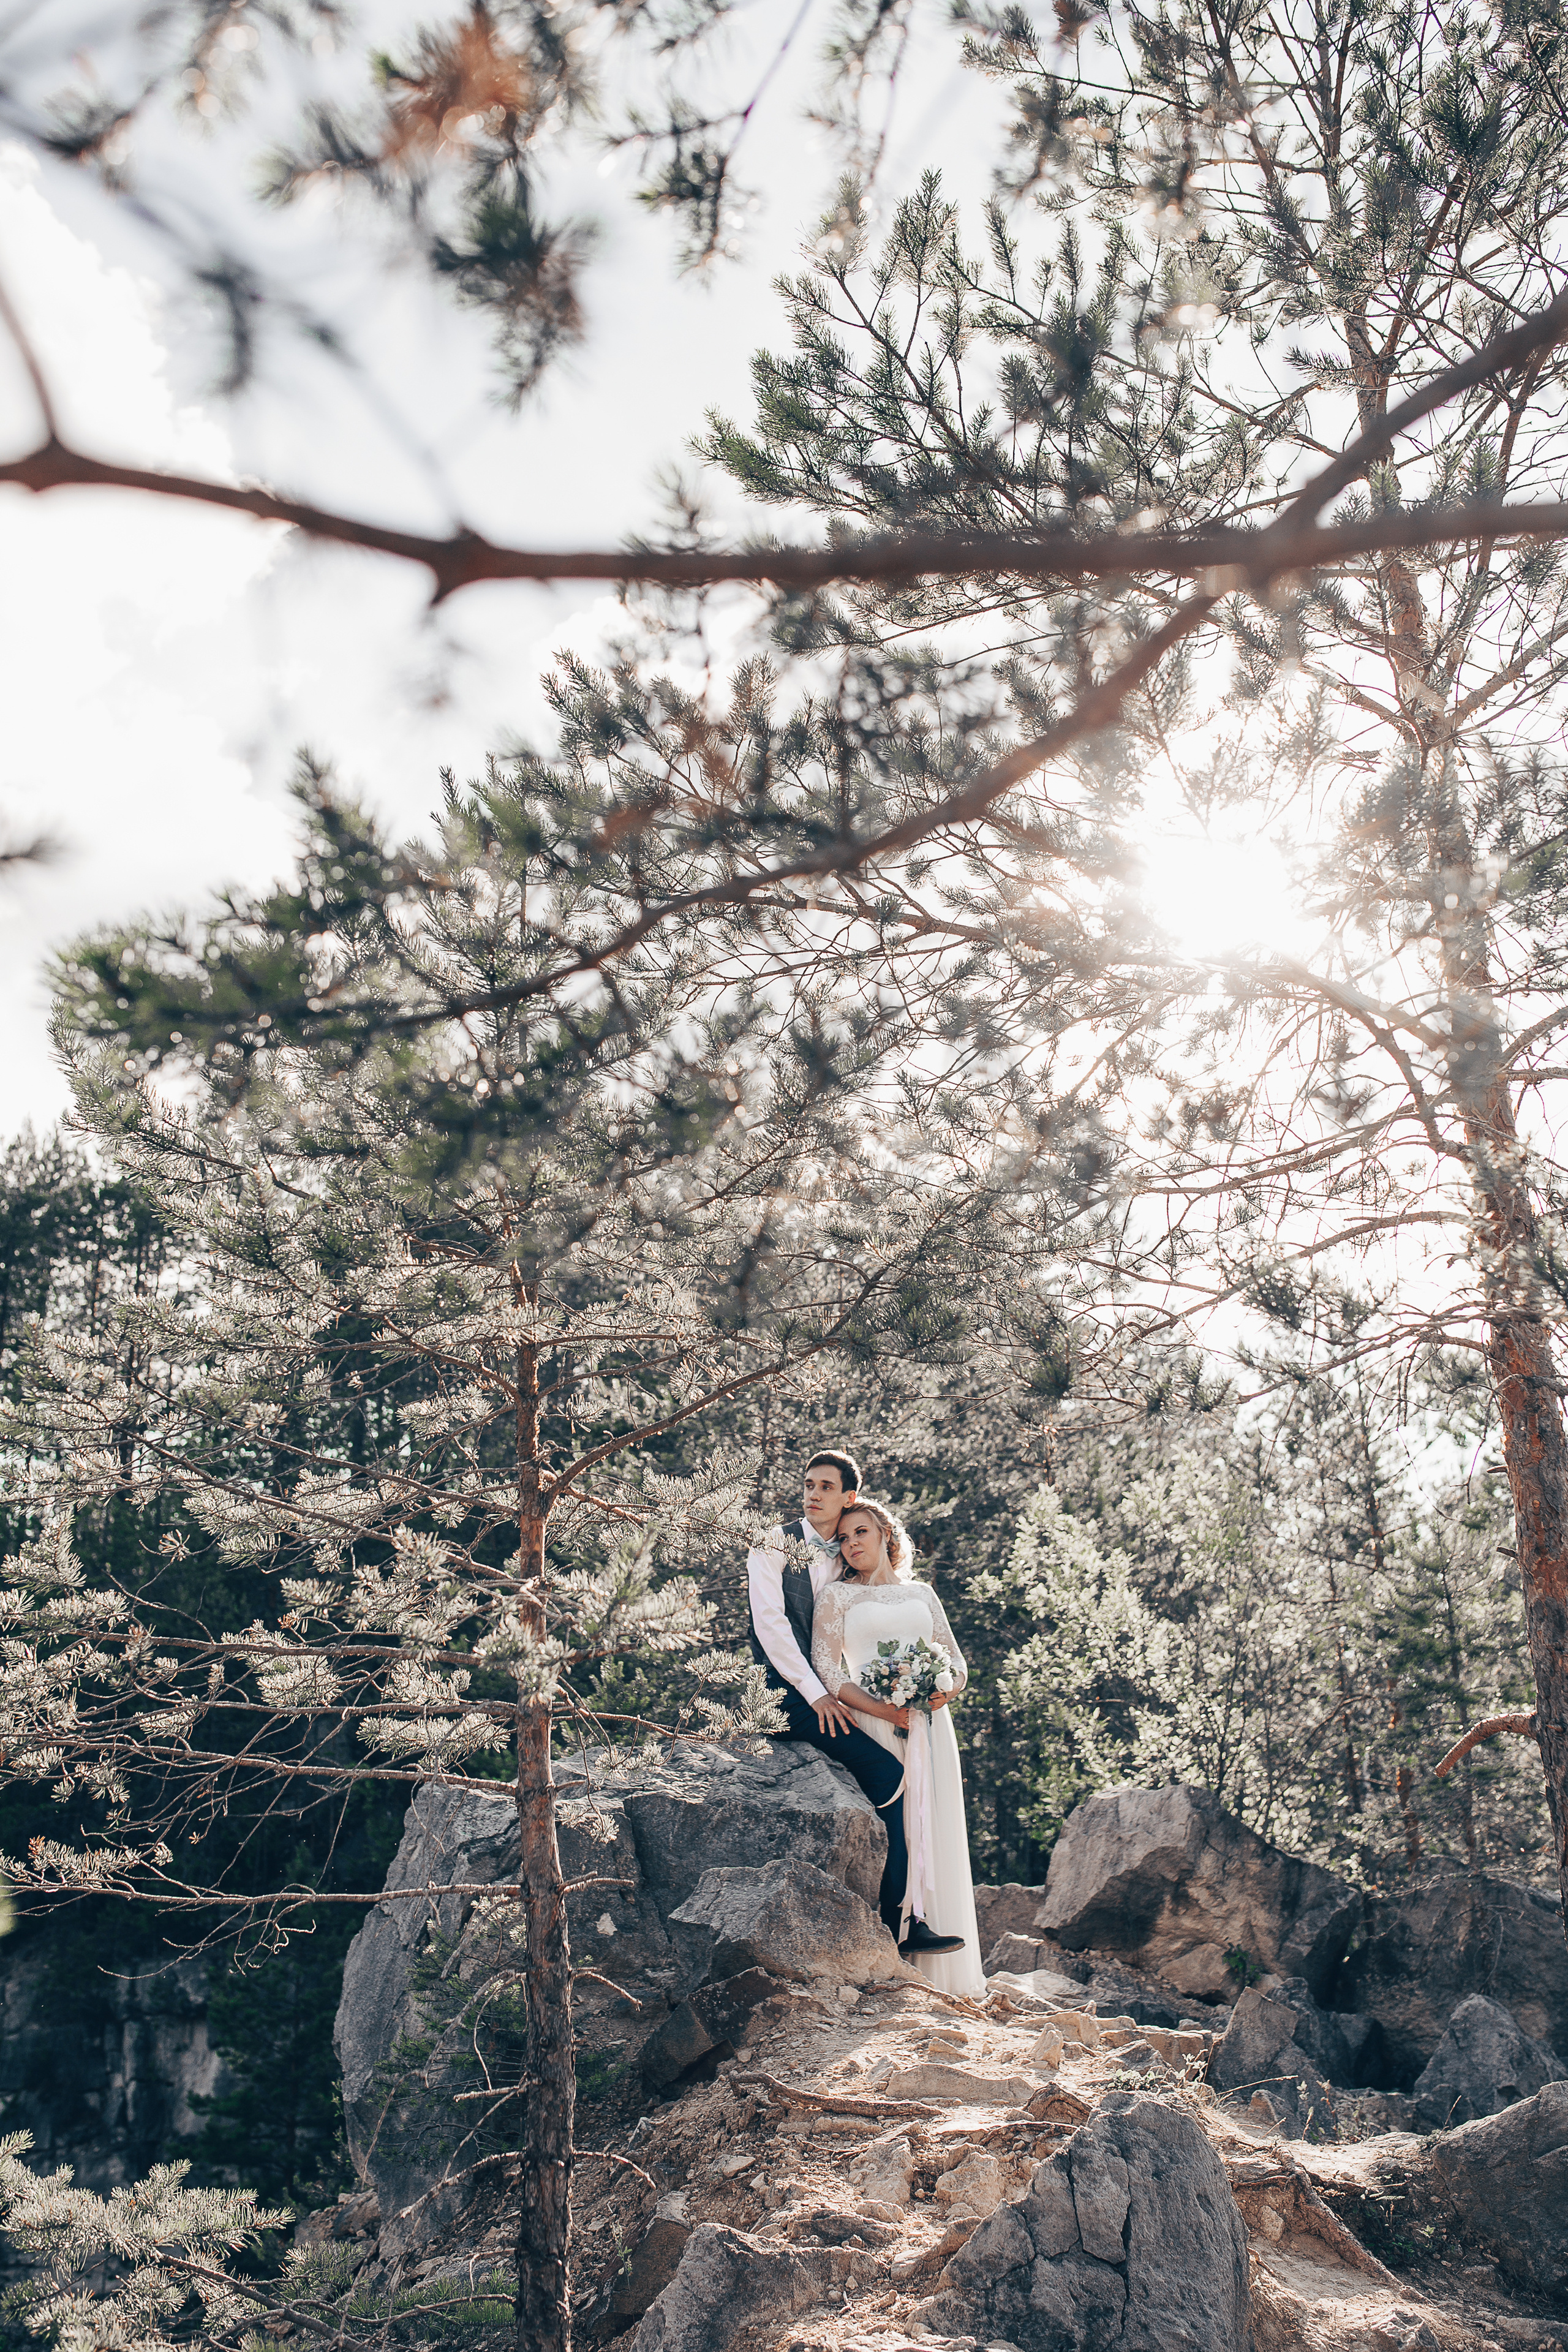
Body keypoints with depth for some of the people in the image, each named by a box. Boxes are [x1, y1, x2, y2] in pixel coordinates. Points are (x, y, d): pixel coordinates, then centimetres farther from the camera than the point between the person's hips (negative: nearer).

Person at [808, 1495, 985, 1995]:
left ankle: (939, 1972, 4)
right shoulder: (837, 1595, 8)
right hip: (874, 1727, -3)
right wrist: (882, 1709, -15)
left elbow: (958, 1663, 17)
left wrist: (945, 1691, -6)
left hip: (930, 1726, 3)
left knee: (935, 1837, 0)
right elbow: (826, 1669, -2)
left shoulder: (922, 1594, 18)